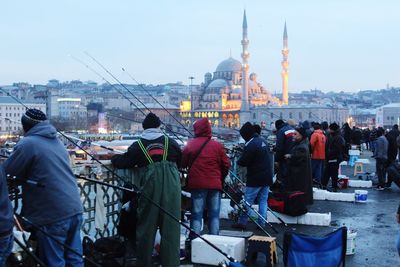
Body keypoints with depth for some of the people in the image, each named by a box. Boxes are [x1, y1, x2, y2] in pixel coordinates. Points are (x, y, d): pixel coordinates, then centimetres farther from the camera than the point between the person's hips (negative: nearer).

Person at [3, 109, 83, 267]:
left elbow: (6, 172, -5)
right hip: (75, 209, 7)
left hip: (53, 215, -7)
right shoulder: (57, 142, 17)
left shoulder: (27, 144, -8)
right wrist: (23, 177, 24)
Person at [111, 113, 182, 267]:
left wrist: (114, 159, 27)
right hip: (171, 188, 1)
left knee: (146, 226, 11)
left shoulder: (138, 145, 7)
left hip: (149, 187, 0)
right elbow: (182, 162, 17)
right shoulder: (171, 142, 11)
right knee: (170, 226, 6)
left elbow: (122, 162, 6)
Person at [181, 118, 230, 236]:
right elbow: (226, 164, 2)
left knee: (196, 214, 5)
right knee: (214, 214, 9)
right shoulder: (218, 145, 0)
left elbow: (183, 164, 0)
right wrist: (221, 178, 16)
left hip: (197, 183, -1)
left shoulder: (190, 145, -3)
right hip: (215, 184, 1)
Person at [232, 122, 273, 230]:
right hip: (267, 177, 8)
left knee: (248, 201, 1)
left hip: (255, 178, -8)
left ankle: (242, 222, 5)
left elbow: (243, 162, -16)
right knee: (263, 200, 11)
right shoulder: (263, 141, 9)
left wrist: (238, 161, 6)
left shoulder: (250, 145, -17)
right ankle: (262, 223, 13)